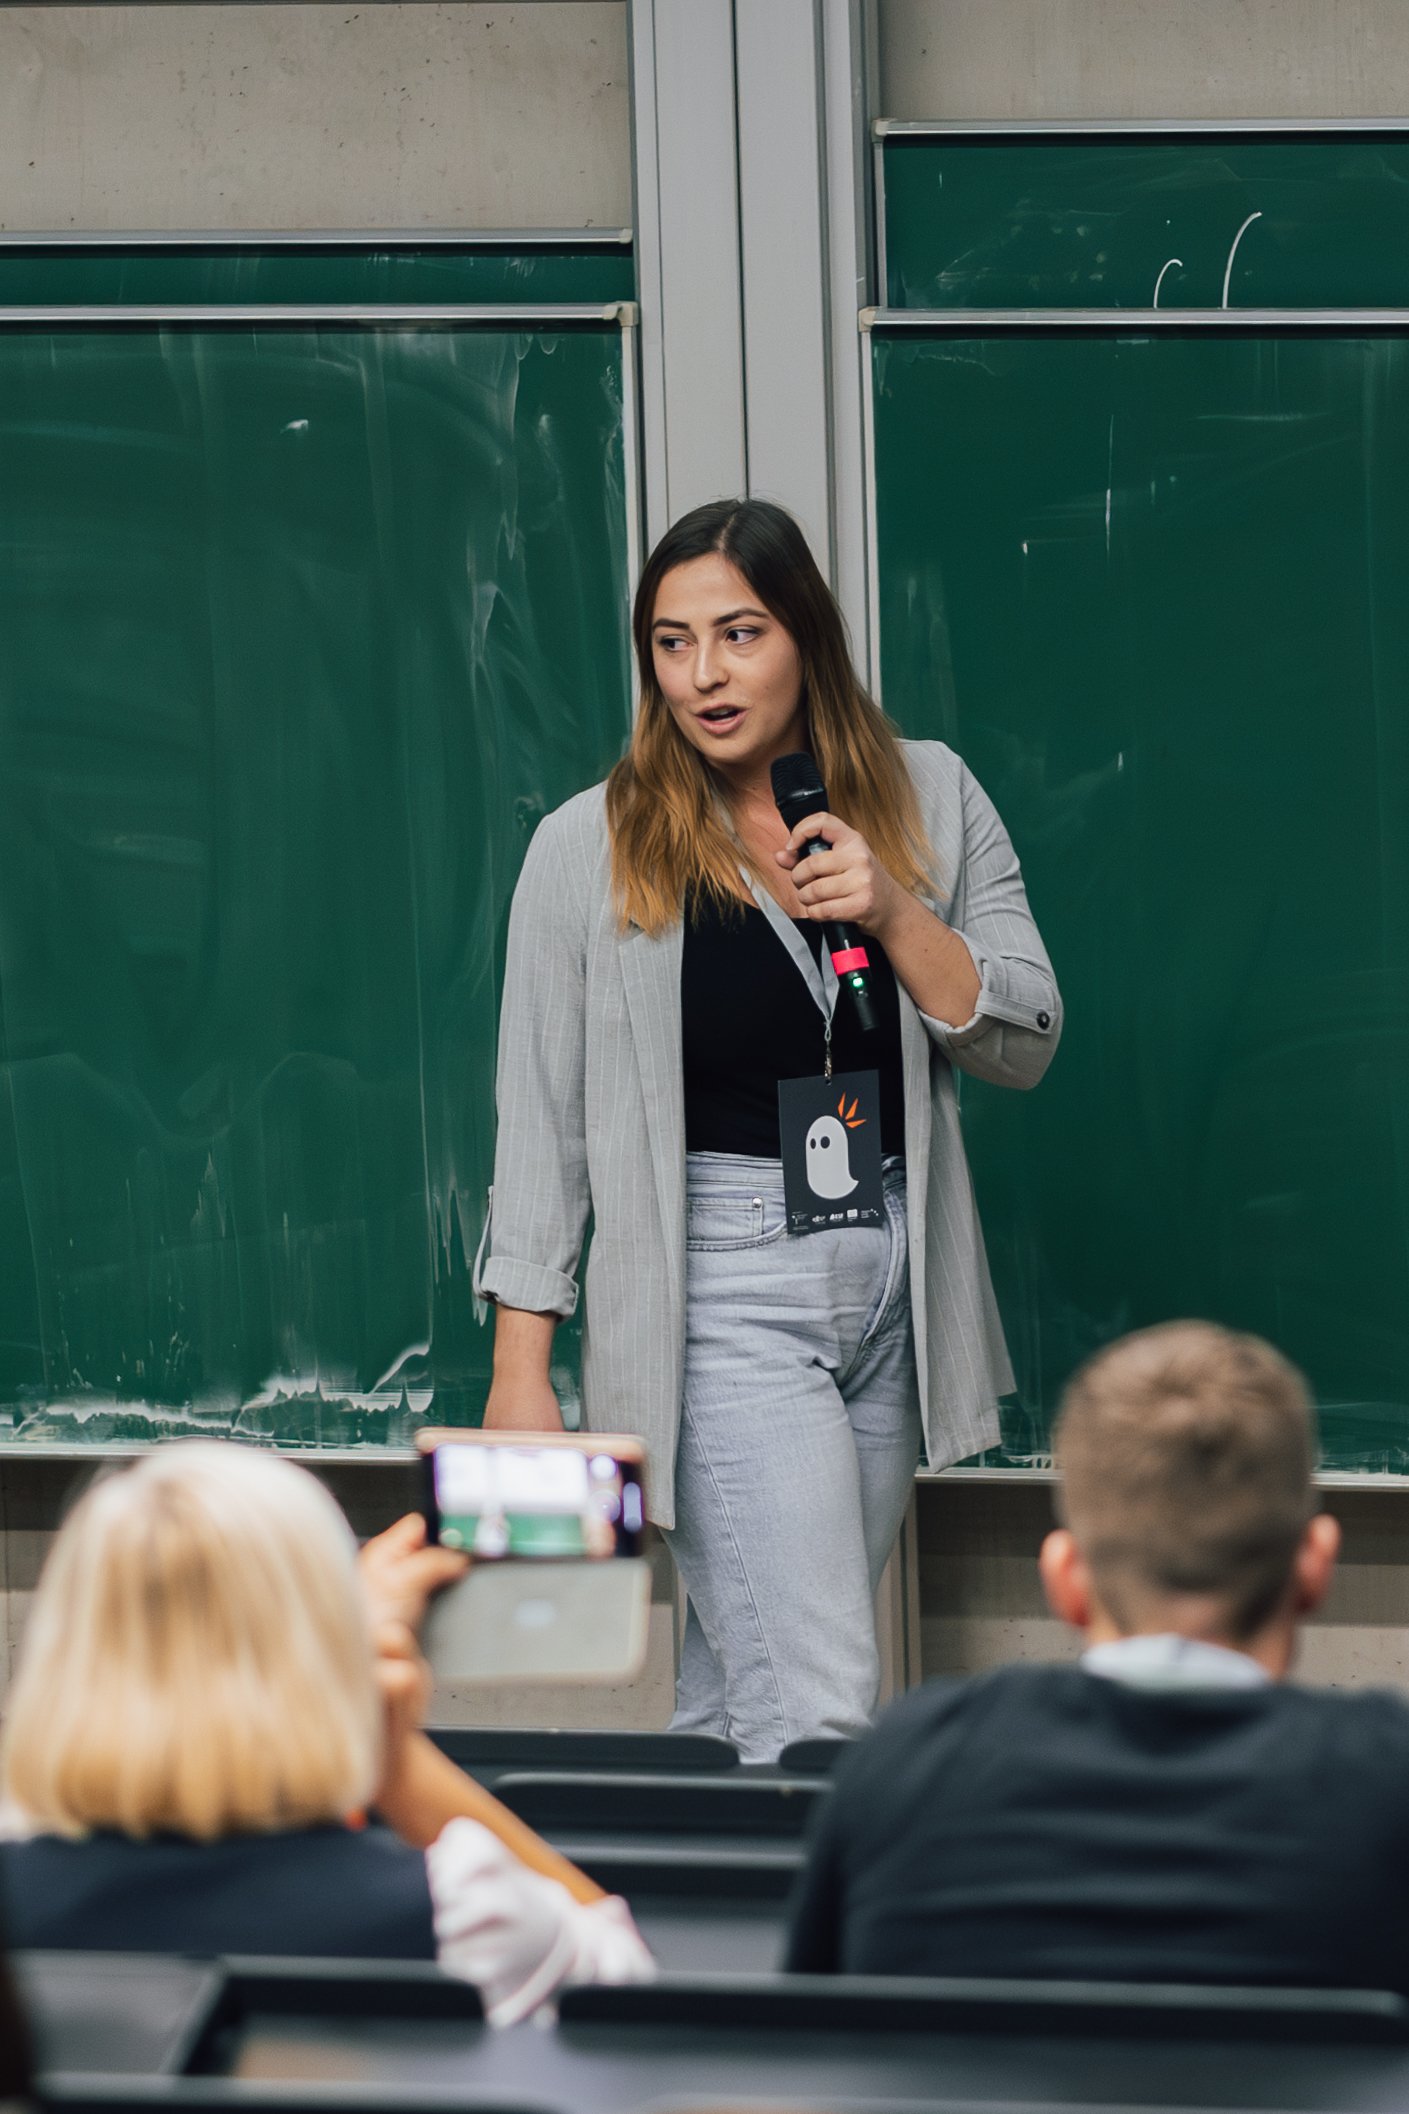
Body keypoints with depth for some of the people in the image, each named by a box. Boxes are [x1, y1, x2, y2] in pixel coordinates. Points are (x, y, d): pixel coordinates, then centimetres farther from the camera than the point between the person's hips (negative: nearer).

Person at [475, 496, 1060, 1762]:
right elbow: (542, 1121, 1)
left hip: (895, 1278, 4)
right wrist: (522, 1373, -3)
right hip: (723, 1293, -4)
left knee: (739, 1693, 10)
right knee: (819, 1717, -14)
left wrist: (892, 911, -12)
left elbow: (1024, 1046, 4)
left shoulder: (928, 801, 6)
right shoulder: (590, 849, -3)